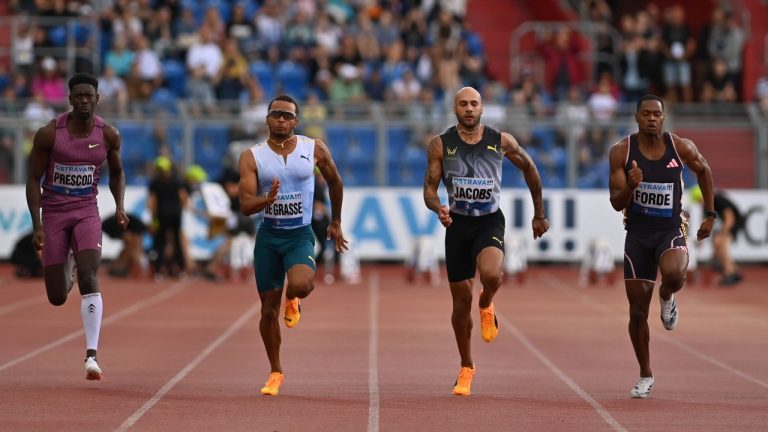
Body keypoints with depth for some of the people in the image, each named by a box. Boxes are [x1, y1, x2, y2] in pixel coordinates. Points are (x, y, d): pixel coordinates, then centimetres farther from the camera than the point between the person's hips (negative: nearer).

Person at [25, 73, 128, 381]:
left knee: (89, 279, -20)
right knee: (57, 298, 3)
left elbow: (117, 173, 14)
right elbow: (34, 179, -5)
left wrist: (120, 206, -3)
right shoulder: (49, 134, -11)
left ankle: (92, 355, -21)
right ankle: (65, 273, 44)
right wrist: (37, 226, -11)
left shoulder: (108, 135, -3)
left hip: (87, 211, 1)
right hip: (53, 213, -1)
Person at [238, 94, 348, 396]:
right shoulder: (252, 157, -5)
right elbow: (245, 206, -11)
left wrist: (336, 222, 21)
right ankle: (275, 372, 23)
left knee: (300, 284, -31)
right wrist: (266, 200, -32)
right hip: (268, 236, 1)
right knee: (268, 309, 4)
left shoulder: (314, 149, -3)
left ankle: (293, 301, 9)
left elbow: (334, 181, 15)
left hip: (300, 235, -1)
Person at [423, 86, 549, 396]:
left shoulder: (502, 141, -3)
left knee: (490, 274, -32)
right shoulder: (441, 144, -3)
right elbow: (429, 188, -3)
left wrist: (539, 214, 17)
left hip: (490, 221, -1)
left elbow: (529, 169, 13)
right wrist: (438, 209, -26)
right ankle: (466, 368, 23)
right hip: (458, 223, 1)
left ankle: (487, 305, 6)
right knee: (461, 301, 5)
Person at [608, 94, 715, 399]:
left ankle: (667, 298, 4)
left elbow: (703, 170, 15)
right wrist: (630, 187, -29)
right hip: (637, 235, 1)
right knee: (637, 312, 2)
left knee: (674, 274, -35)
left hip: (671, 231, -1)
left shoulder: (681, 148, -6)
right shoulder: (621, 152, -7)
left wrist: (710, 215, 14)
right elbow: (617, 203, -7)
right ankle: (645, 376, 22)